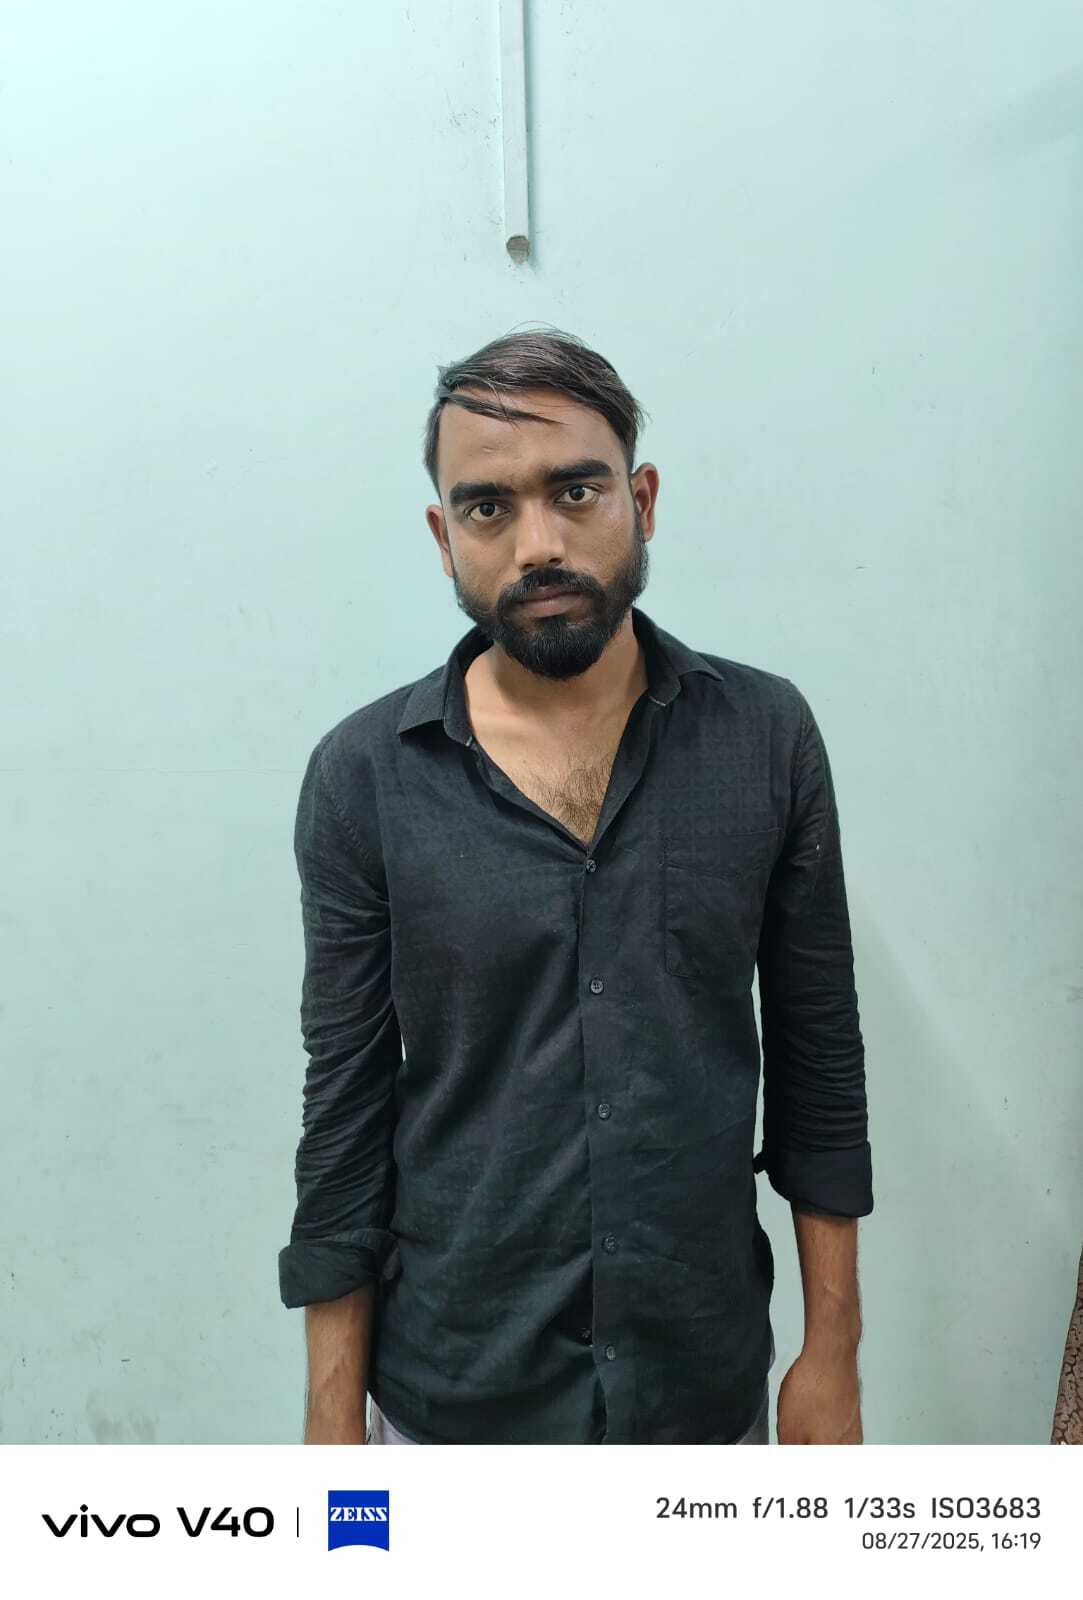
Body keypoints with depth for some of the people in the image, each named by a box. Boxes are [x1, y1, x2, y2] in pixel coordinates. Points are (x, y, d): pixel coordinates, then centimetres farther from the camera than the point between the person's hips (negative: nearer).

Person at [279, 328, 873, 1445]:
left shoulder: (766, 735, -9)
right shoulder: (362, 775, -12)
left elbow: (819, 1057, -2)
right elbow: (345, 1105, -7)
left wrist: (832, 1348, 0)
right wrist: (332, 1414, -2)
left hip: (707, 1386, 1)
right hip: (453, 1400, 0)